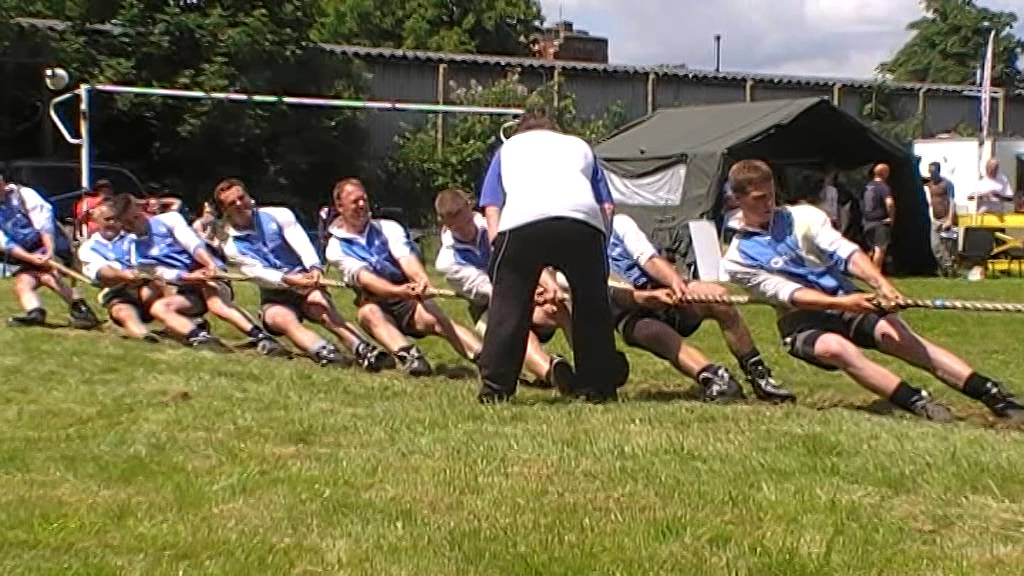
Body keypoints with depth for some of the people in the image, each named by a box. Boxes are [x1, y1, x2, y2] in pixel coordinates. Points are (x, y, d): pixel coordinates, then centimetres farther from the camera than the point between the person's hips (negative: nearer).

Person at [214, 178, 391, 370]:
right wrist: (288, 279, -34)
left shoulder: (279, 215, 2)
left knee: (321, 306, -32)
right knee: (285, 320, -32)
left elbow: (302, 244, -14)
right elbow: (258, 273, -14)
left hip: (306, 286, 0)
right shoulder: (233, 247, 3)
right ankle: (326, 354, -61)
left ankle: (364, 350, -54)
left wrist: (315, 268, -36)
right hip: (274, 298, 0)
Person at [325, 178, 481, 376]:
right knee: (369, 312, -33)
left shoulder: (388, 227, 8)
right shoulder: (336, 247, 2)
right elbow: (363, 277, -16)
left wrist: (422, 278, -37)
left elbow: (406, 258, -12)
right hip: (377, 305, 0)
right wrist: (397, 291, -37)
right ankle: (409, 356, -58)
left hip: (410, 302, 0)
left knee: (435, 317, -29)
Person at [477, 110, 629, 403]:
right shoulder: (580, 146, 40)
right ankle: (597, 386, 23)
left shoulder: (508, 147, 37)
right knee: (592, 304, 18)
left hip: (521, 220, -1)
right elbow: (607, 207, 27)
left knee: (508, 304, 12)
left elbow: (492, 210, 24)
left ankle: (494, 386, 12)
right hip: (583, 220, 1)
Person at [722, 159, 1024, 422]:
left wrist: (881, 284, -26)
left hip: (848, 302, 2)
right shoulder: (738, 258, -1)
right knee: (837, 348, -35)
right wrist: (840, 303, -28)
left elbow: (846, 253, -7)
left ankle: (994, 395, -30)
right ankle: (919, 404, -41)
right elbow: (786, 293, -13)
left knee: (897, 333, -24)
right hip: (803, 323, -2)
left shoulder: (802, 216, 7)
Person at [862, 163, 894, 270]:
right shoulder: (883, 186, -13)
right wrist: (891, 217, -15)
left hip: (868, 221, 7)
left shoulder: (868, 186, 10)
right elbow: (889, 203, -28)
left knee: (872, 249, 17)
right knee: (880, 249, -3)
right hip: (880, 221, -7)